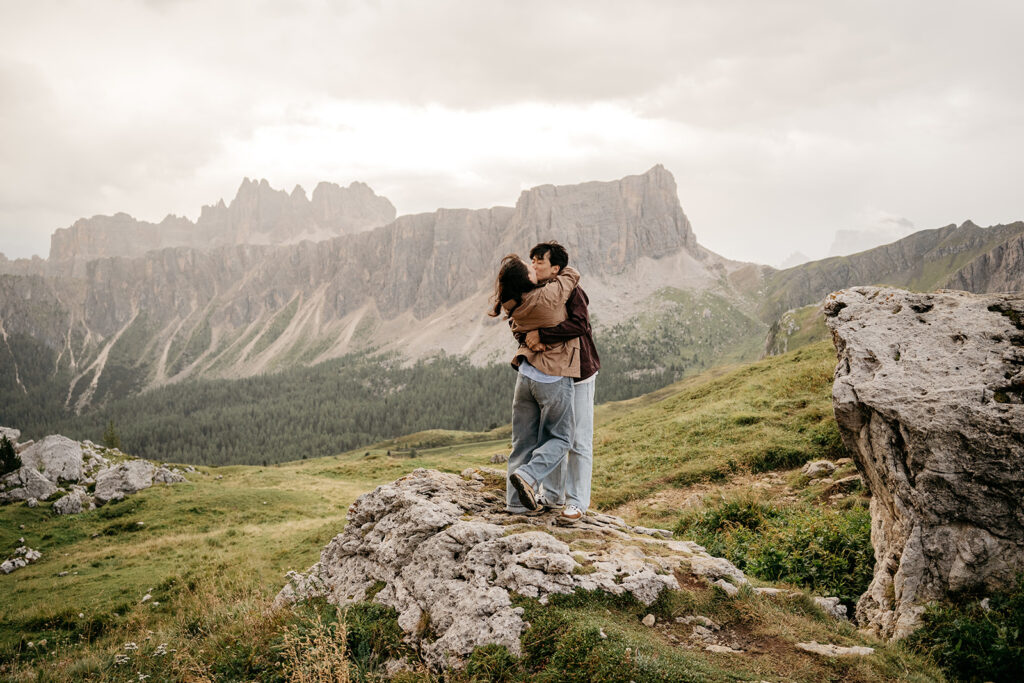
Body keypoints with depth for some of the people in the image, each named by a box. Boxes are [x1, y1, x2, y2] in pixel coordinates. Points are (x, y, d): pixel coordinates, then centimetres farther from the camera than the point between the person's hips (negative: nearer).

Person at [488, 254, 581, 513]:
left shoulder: (513, 306, -3)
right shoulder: (548, 296, -19)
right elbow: (572, 274, -1)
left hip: (525, 374, 6)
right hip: (553, 378, -6)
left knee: (524, 440, 13)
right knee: (559, 439, 10)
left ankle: (516, 500, 15)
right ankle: (528, 475, -12)